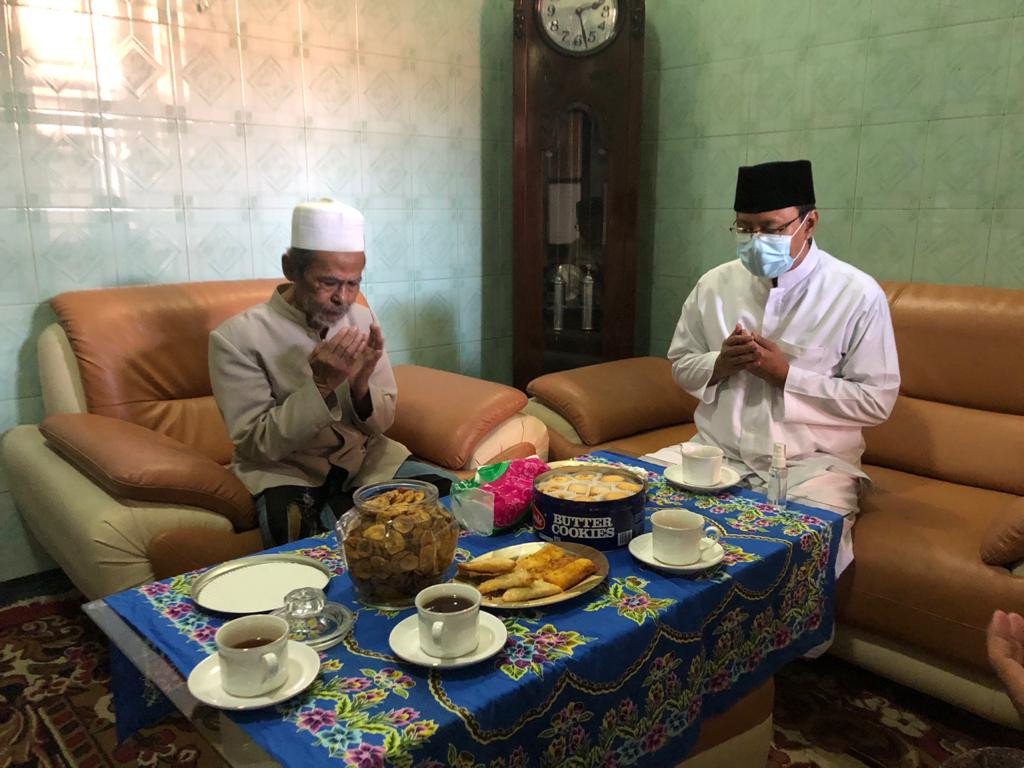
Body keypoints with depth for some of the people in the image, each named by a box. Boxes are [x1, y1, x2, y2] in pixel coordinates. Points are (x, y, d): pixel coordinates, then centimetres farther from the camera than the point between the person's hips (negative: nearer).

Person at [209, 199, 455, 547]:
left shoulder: (361, 318, -2)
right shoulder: (236, 337, -15)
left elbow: (381, 422, 2)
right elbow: (256, 444, -15)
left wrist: (361, 385, -21)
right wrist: (321, 385, -28)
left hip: (364, 456, 4)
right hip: (285, 470, -4)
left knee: (450, 492, -14)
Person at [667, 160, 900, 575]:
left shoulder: (857, 294, -6)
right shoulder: (714, 285, 5)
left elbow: (876, 400, -6)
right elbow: (681, 366, 13)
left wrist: (786, 374, -16)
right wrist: (721, 363, -10)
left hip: (810, 462, -3)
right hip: (717, 451, 4)